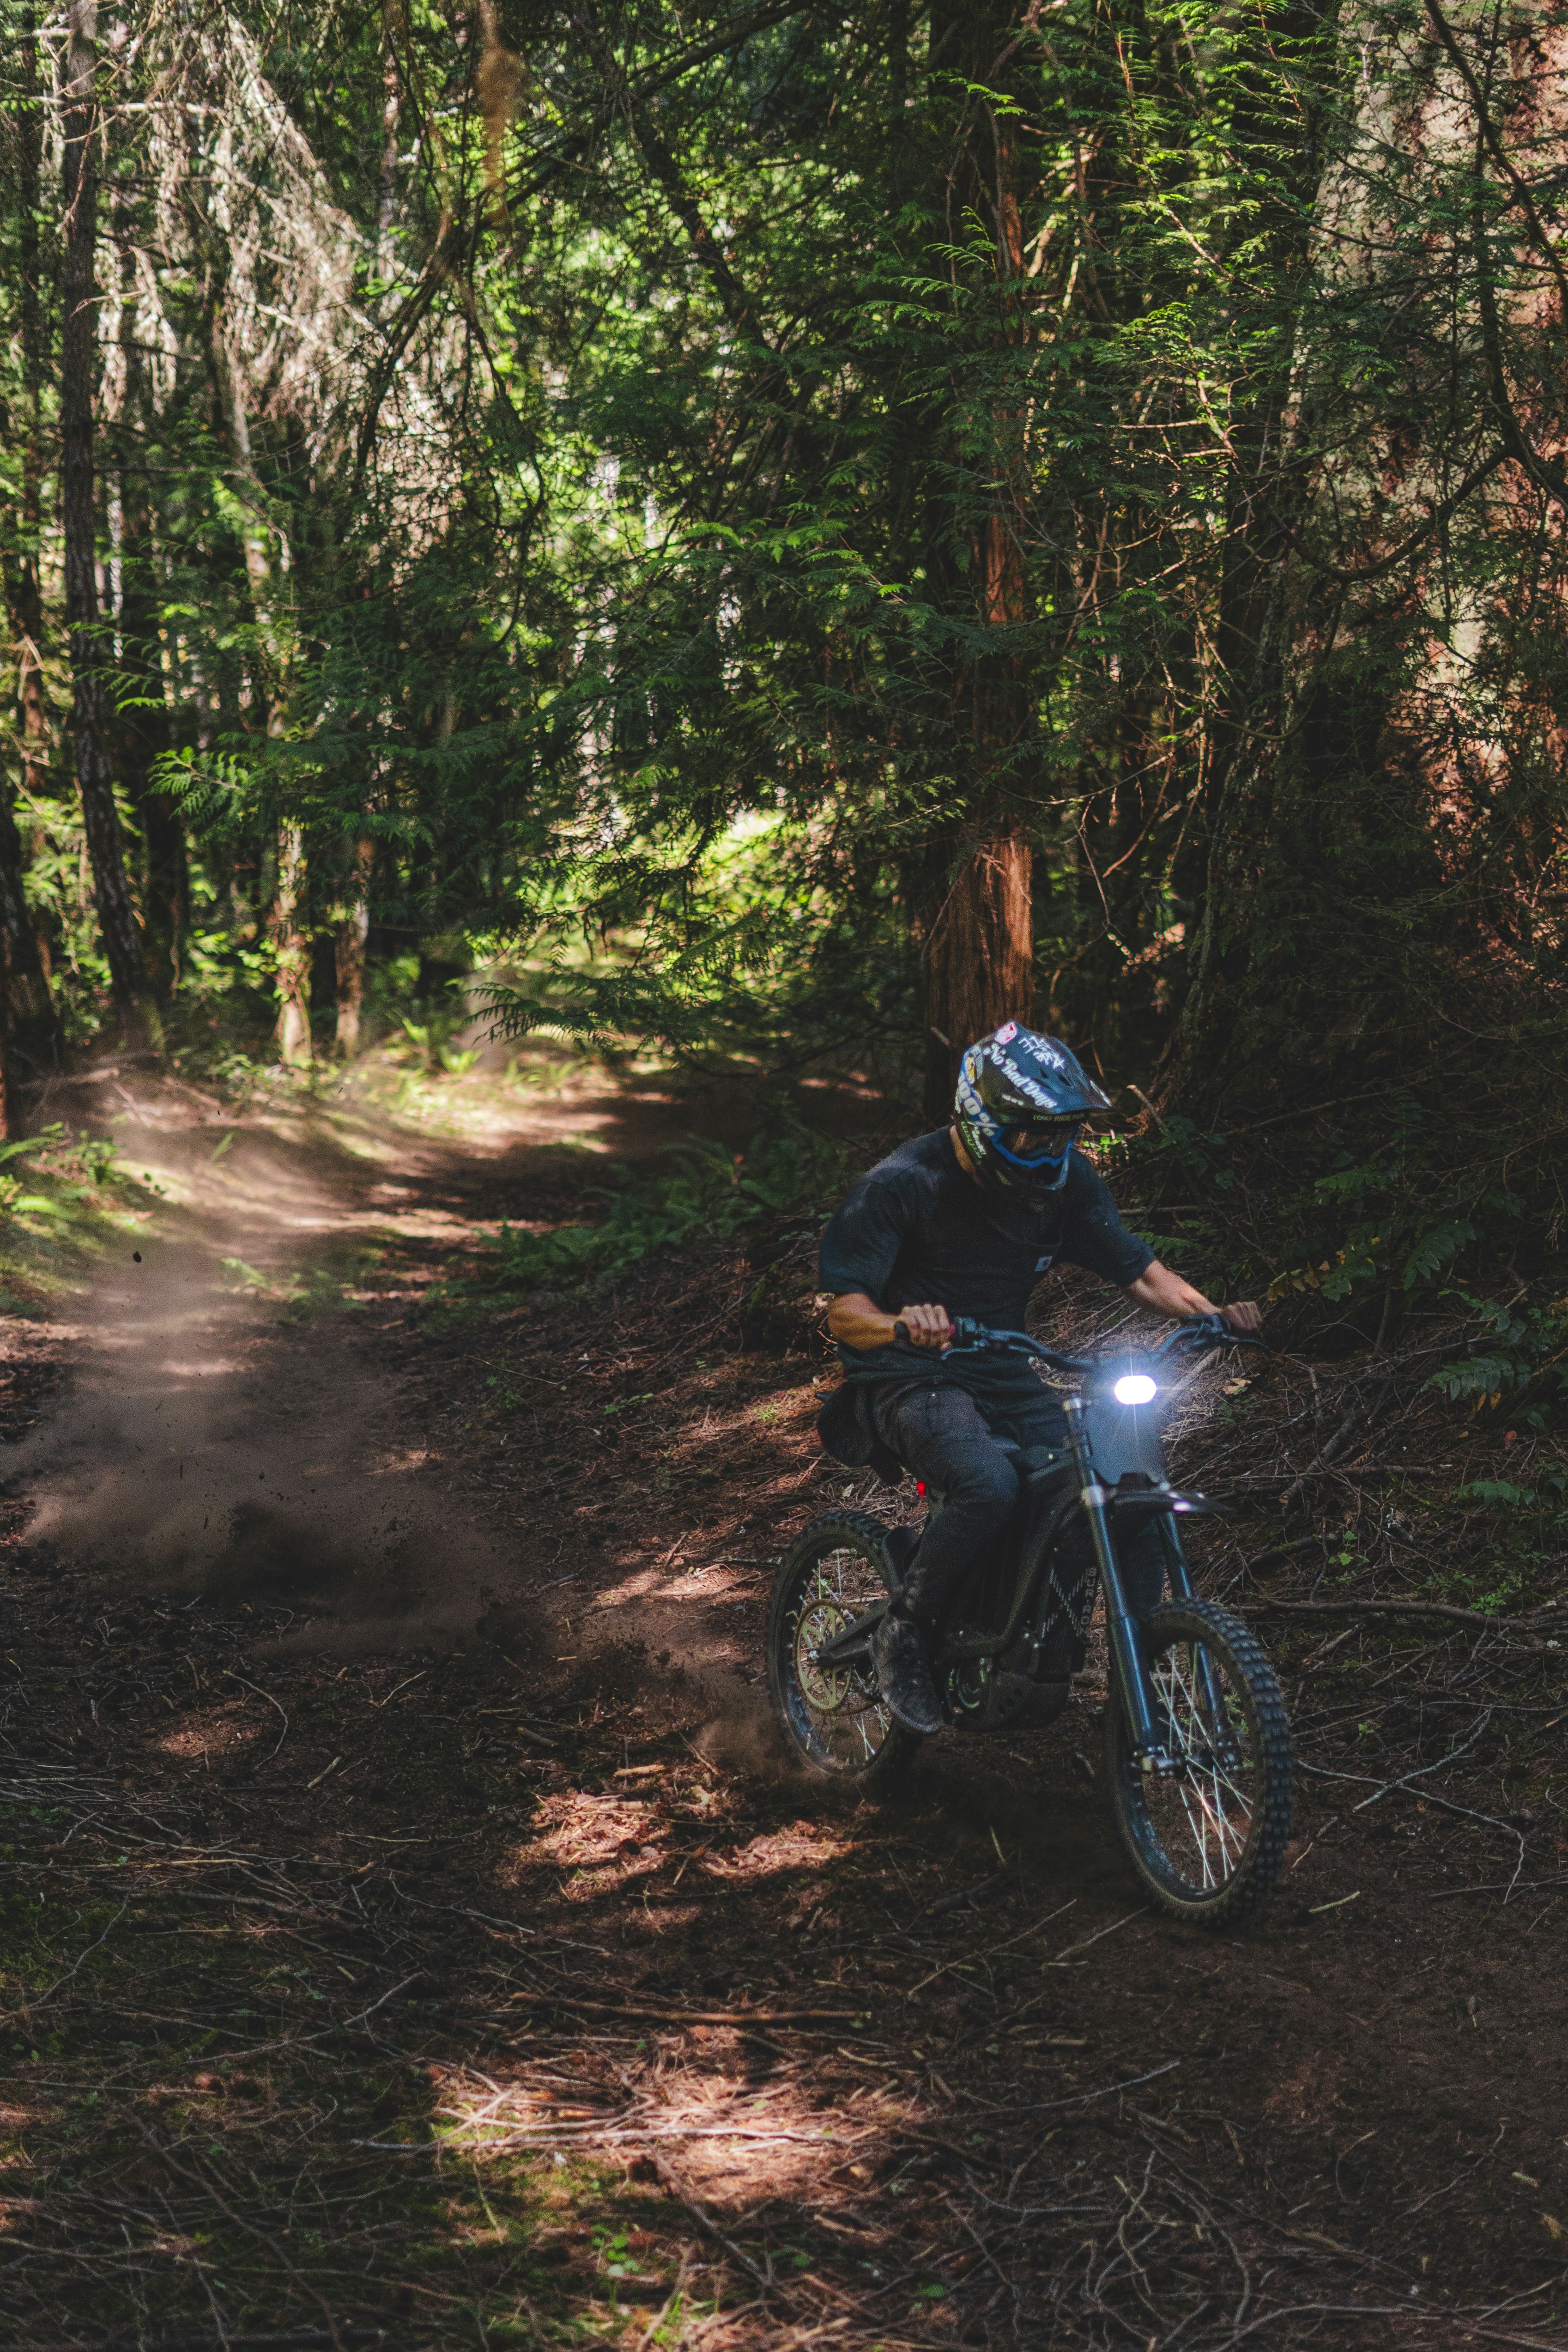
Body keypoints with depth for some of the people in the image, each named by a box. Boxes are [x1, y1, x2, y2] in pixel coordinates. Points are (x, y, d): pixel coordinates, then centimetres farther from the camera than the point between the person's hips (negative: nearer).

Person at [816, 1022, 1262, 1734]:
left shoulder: (1064, 1181, 0)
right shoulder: (903, 1185, -16)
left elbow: (1138, 1269, 3)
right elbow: (844, 1313, -20)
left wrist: (1211, 1313, -16)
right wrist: (902, 1325, -42)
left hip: (1004, 1378, 6)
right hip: (910, 1383, -6)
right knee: (990, 1486, -35)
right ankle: (902, 1637, -13)